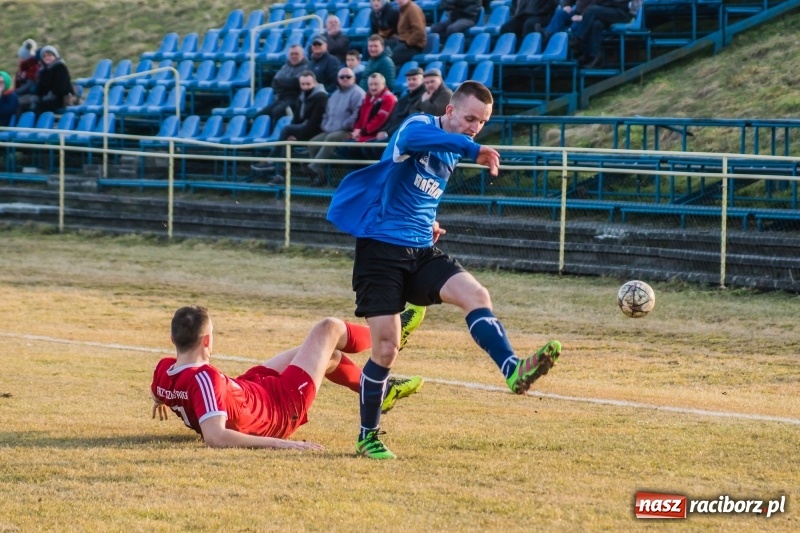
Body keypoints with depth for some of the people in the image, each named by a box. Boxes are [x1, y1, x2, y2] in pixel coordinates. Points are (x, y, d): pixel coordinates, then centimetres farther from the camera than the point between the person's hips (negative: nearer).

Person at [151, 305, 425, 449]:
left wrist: (163, 401, 32)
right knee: (328, 329, 8)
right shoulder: (205, 379, -42)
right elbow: (214, 437, -51)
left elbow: (158, 395, 6)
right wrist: (278, 443, -50)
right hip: (281, 409, -8)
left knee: (325, 353, 27)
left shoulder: (163, 371, -18)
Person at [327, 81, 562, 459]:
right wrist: (473, 149, -47)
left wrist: (428, 222, 15)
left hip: (422, 251, 6)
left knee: (476, 295, -20)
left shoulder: (452, 156, 14)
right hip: (381, 250, -6)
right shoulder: (418, 125, -9)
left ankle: (513, 371, -37)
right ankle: (367, 436, 10)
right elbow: (411, 139, -38)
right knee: (386, 347, -7)